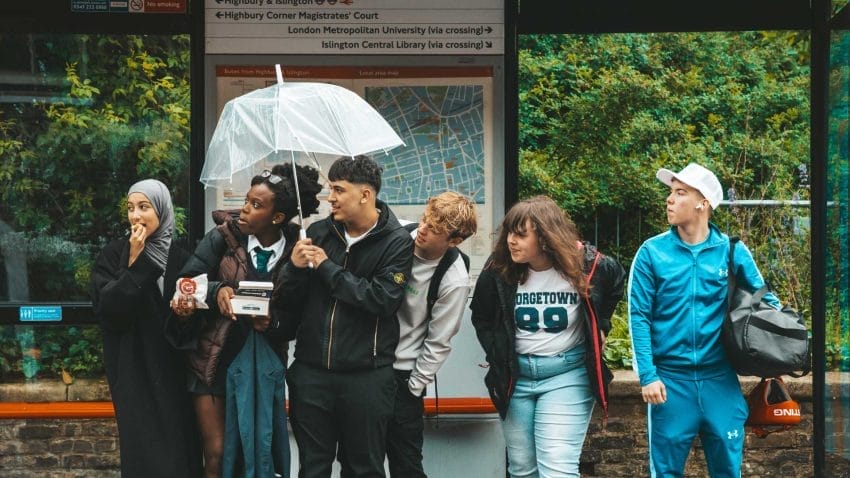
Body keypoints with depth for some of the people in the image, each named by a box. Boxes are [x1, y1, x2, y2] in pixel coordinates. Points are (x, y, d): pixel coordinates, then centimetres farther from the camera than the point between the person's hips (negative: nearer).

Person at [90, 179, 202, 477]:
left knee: (179, 440, 2)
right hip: (133, 368, -3)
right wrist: (134, 264, -18)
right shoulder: (113, 256, -3)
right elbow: (106, 310, -15)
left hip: (172, 368, 3)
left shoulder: (178, 257, 7)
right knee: (144, 446, -5)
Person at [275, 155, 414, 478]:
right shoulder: (318, 232, 5)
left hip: (366, 375, -3)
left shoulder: (397, 242, -5)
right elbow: (287, 303, 8)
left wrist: (327, 268, -13)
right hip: (311, 370, 3)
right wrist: (295, 267, -13)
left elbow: (383, 299, -19)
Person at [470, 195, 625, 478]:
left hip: (567, 374, -3)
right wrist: (496, 354, 3)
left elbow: (616, 286, 11)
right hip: (515, 375, 3)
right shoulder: (498, 271, -8)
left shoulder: (586, 266, -14)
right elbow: (481, 317, 11)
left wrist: (600, 325, 5)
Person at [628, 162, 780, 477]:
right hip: (670, 378, -1)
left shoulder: (732, 251, 2)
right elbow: (639, 317, -3)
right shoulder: (652, 252, -2)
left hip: (720, 379, 1)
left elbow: (765, 301, 11)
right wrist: (647, 375, -10)